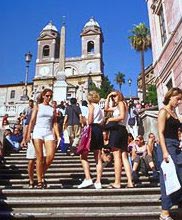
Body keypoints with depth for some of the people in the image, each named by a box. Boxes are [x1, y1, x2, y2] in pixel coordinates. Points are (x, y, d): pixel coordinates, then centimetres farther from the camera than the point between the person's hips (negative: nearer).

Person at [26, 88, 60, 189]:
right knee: (39, 157, -3)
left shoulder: (52, 109, 15)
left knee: (51, 156, -11)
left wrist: (58, 136, 3)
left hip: (49, 133, 2)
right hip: (38, 132, -2)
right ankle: (39, 181, 6)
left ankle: (42, 174, 15)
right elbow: (32, 121, 2)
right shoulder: (37, 107, 9)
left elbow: (55, 123, 12)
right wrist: (28, 134, -10)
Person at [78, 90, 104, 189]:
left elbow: (90, 121, -12)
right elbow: (102, 122, 15)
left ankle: (88, 179, -13)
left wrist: (84, 120, 4)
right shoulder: (100, 108, 23)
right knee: (98, 158, 6)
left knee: (83, 155, -4)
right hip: (100, 131, 8)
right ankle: (98, 182, 6)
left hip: (93, 130, -8)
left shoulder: (91, 105, -1)